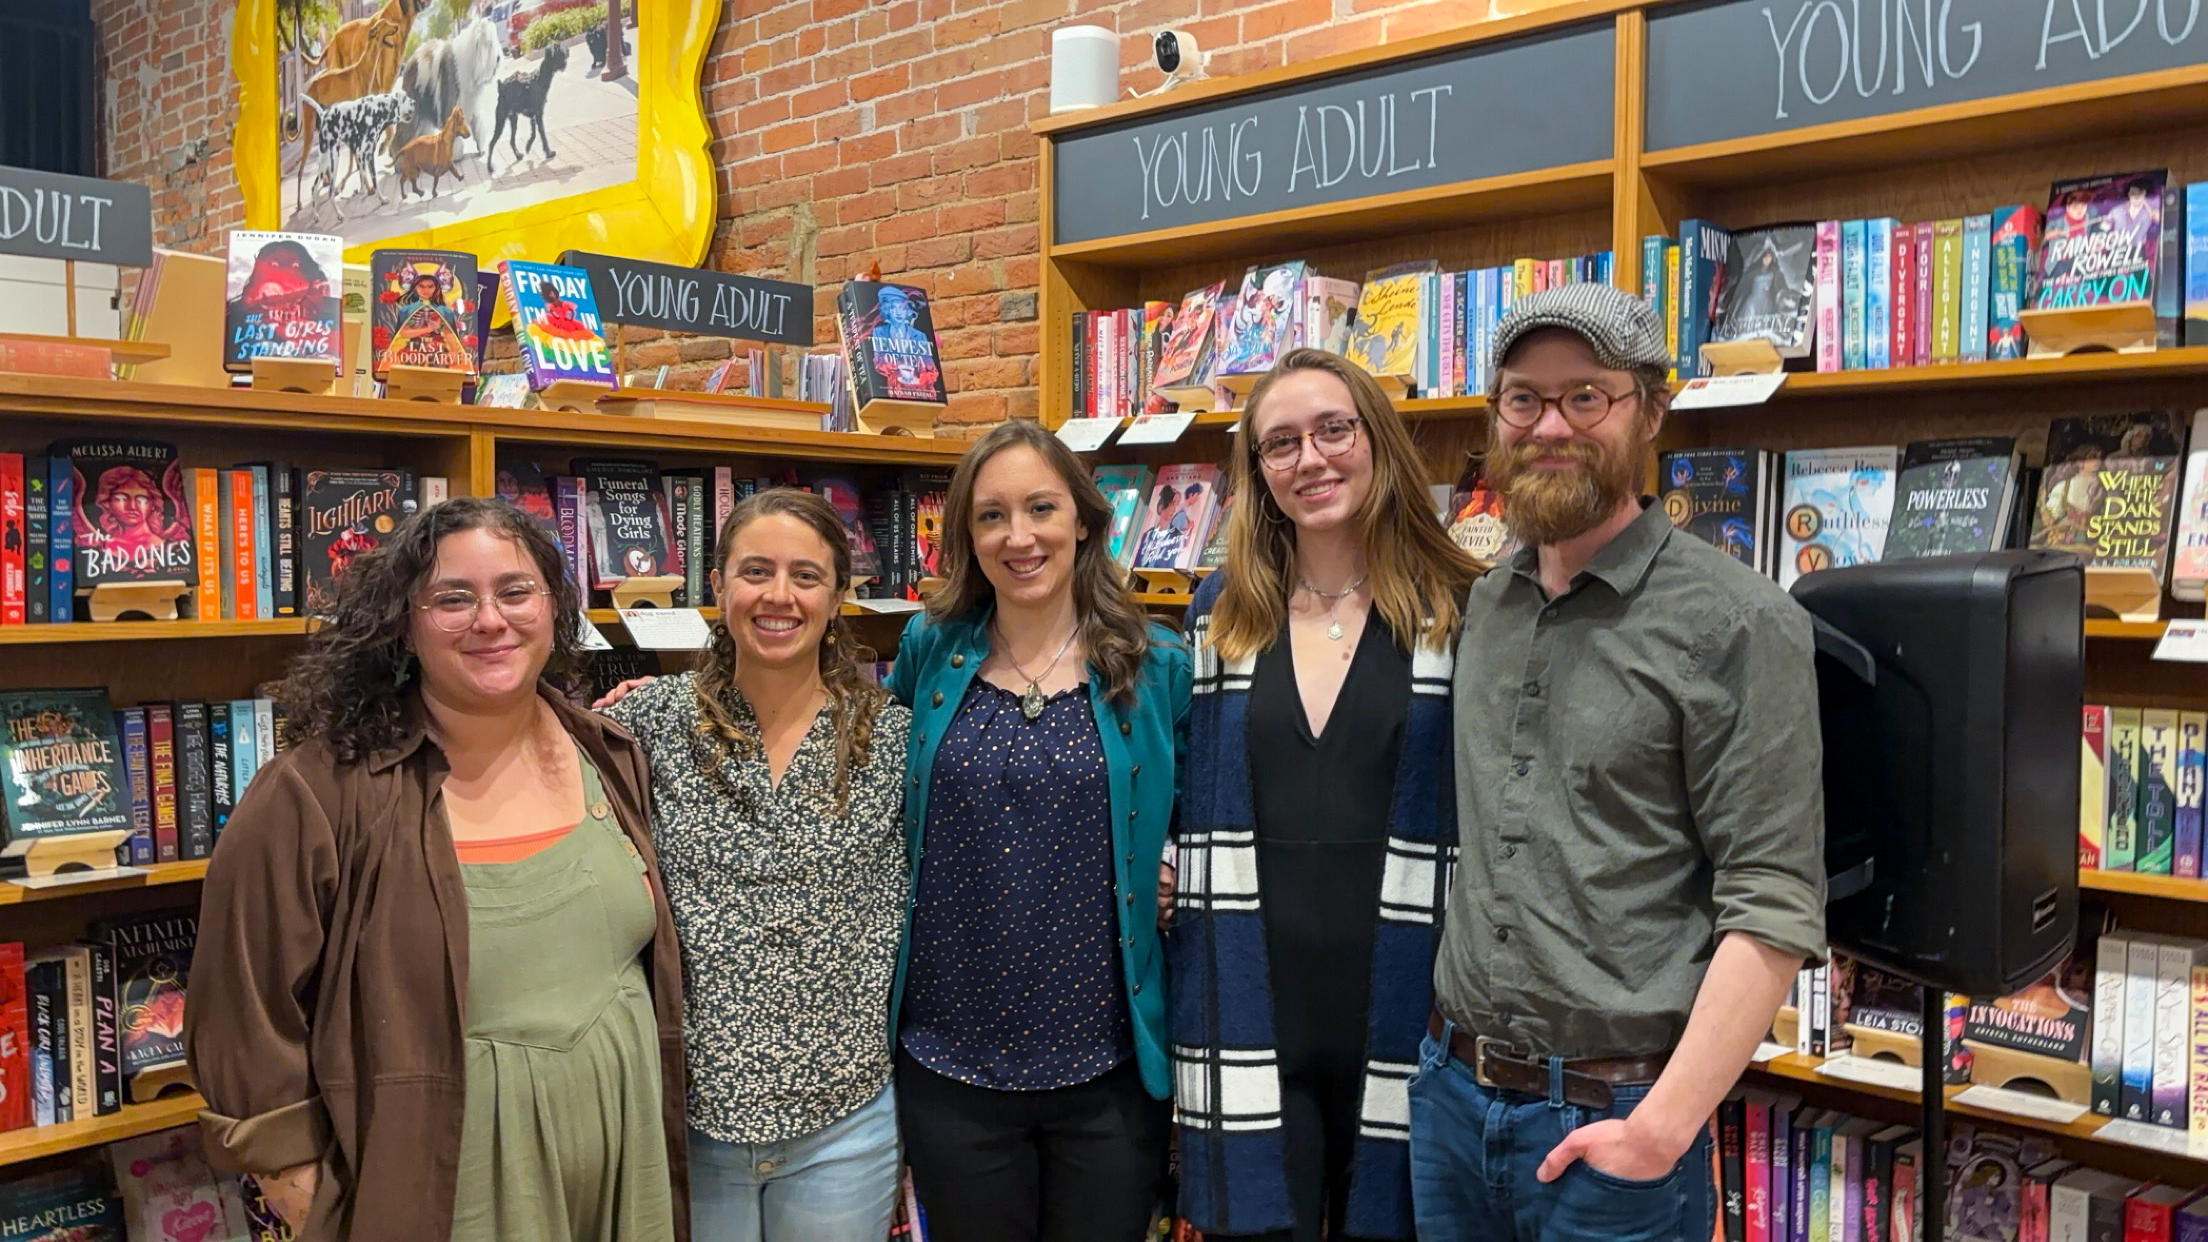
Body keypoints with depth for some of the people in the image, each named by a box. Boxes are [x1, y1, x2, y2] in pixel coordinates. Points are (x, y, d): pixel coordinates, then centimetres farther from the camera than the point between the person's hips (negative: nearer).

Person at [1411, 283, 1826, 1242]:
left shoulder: (1736, 623, -11)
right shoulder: (1480, 608, 6)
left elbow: (1774, 906, -14)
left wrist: (1663, 1128, -18)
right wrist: (1447, 1047, 6)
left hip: (1608, 1120, -5)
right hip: (1451, 1091, 5)